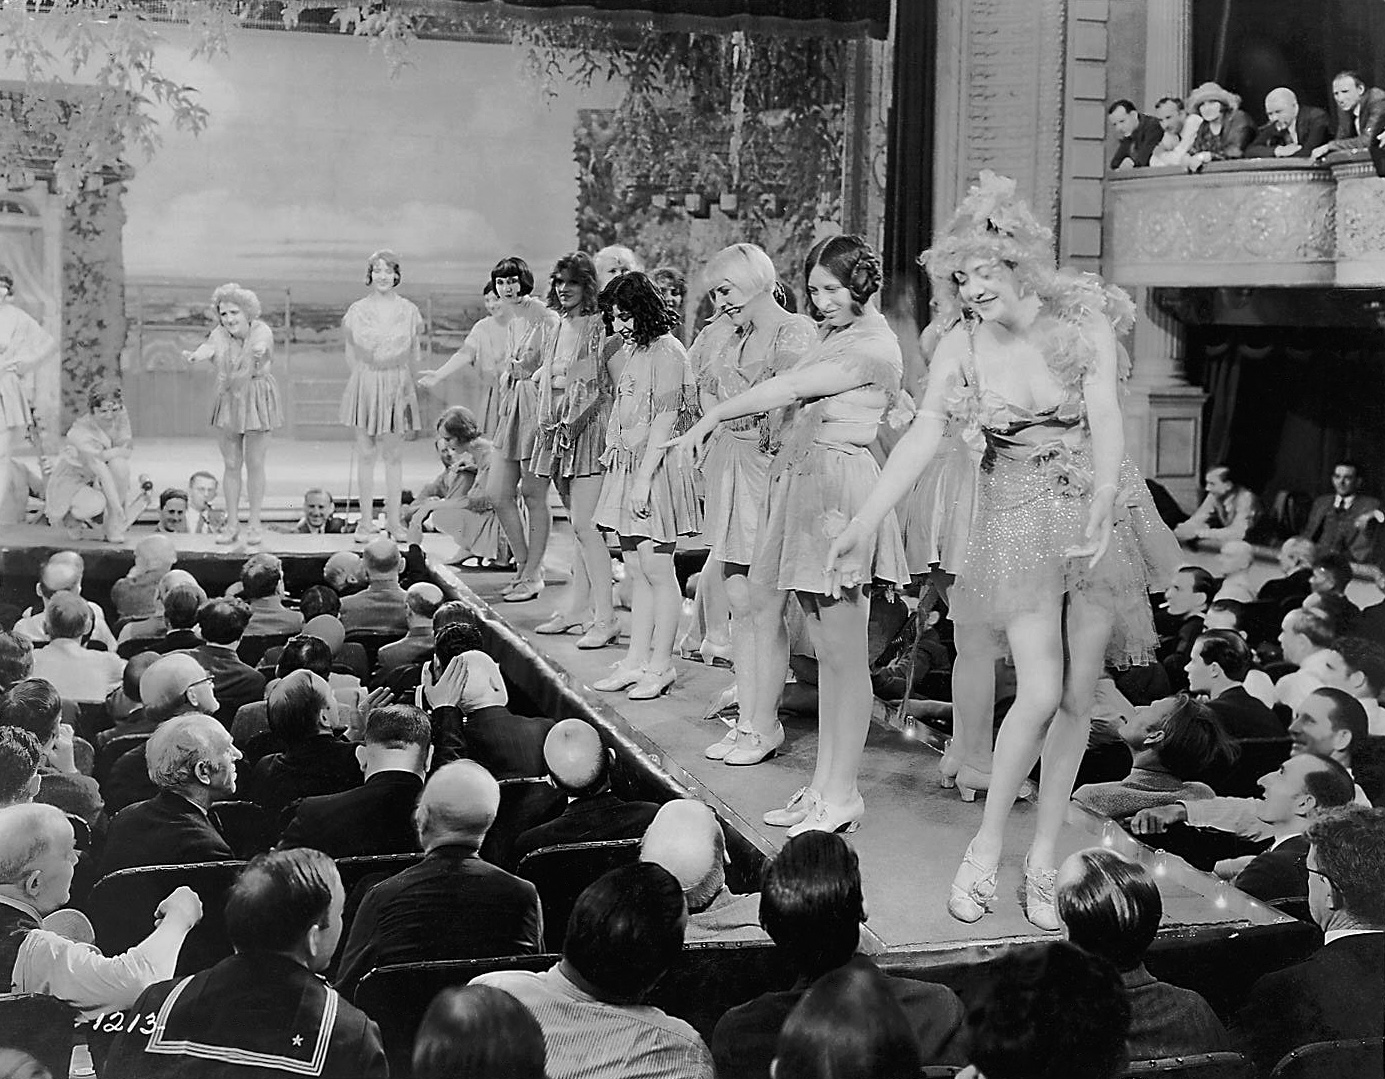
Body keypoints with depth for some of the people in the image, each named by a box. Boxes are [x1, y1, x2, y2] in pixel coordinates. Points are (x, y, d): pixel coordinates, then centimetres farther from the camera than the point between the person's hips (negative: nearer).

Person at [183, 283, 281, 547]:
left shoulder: (261, 330, -13)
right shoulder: (220, 334, -5)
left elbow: (262, 344, -37)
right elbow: (209, 346, -28)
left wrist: (260, 350, -63)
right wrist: (195, 355, -53)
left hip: (257, 399, -3)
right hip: (228, 400, 3)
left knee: (254, 464, 1)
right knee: (231, 465, 6)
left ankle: (254, 524, 9)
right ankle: (232, 523, 14)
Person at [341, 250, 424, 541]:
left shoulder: (409, 311, 3)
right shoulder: (357, 311, 2)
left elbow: (414, 356, 8)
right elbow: (350, 355, 7)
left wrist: (401, 380, 2)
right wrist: (367, 378, 0)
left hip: (397, 388, 0)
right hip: (364, 385, 0)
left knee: (393, 455, 4)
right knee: (366, 454, 2)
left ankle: (393, 520, 11)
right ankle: (366, 520, 7)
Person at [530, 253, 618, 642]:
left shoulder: (599, 326, -8)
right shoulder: (553, 328, 14)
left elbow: (612, 385, -10)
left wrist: (585, 415, -18)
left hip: (589, 424, -7)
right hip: (558, 426, 7)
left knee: (583, 523, -12)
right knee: (579, 525, 12)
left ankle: (605, 617, -10)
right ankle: (577, 608, 17)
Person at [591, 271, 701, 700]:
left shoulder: (666, 352, -13)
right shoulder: (628, 352, 13)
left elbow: (665, 422, -17)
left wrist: (643, 480, -20)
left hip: (656, 469, -9)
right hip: (625, 467, 9)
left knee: (656, 571, -2)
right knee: (635, 571, 12)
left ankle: (661, 665, 6)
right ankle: (636, 660, 18)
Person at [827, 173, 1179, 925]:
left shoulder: (1083, 321, -10)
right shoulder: (960, 349, -8)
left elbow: (1106, 420, -19)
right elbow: (921, 439, -14)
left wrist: (1101, 511, -32)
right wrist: (862, 525, -24)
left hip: (1100, 508, 1)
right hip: (1019, 515, -1)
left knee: (1078, 694, 4)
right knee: (1039, 692, -13)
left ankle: (1043, 856, 18)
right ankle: (986, 849, 5)